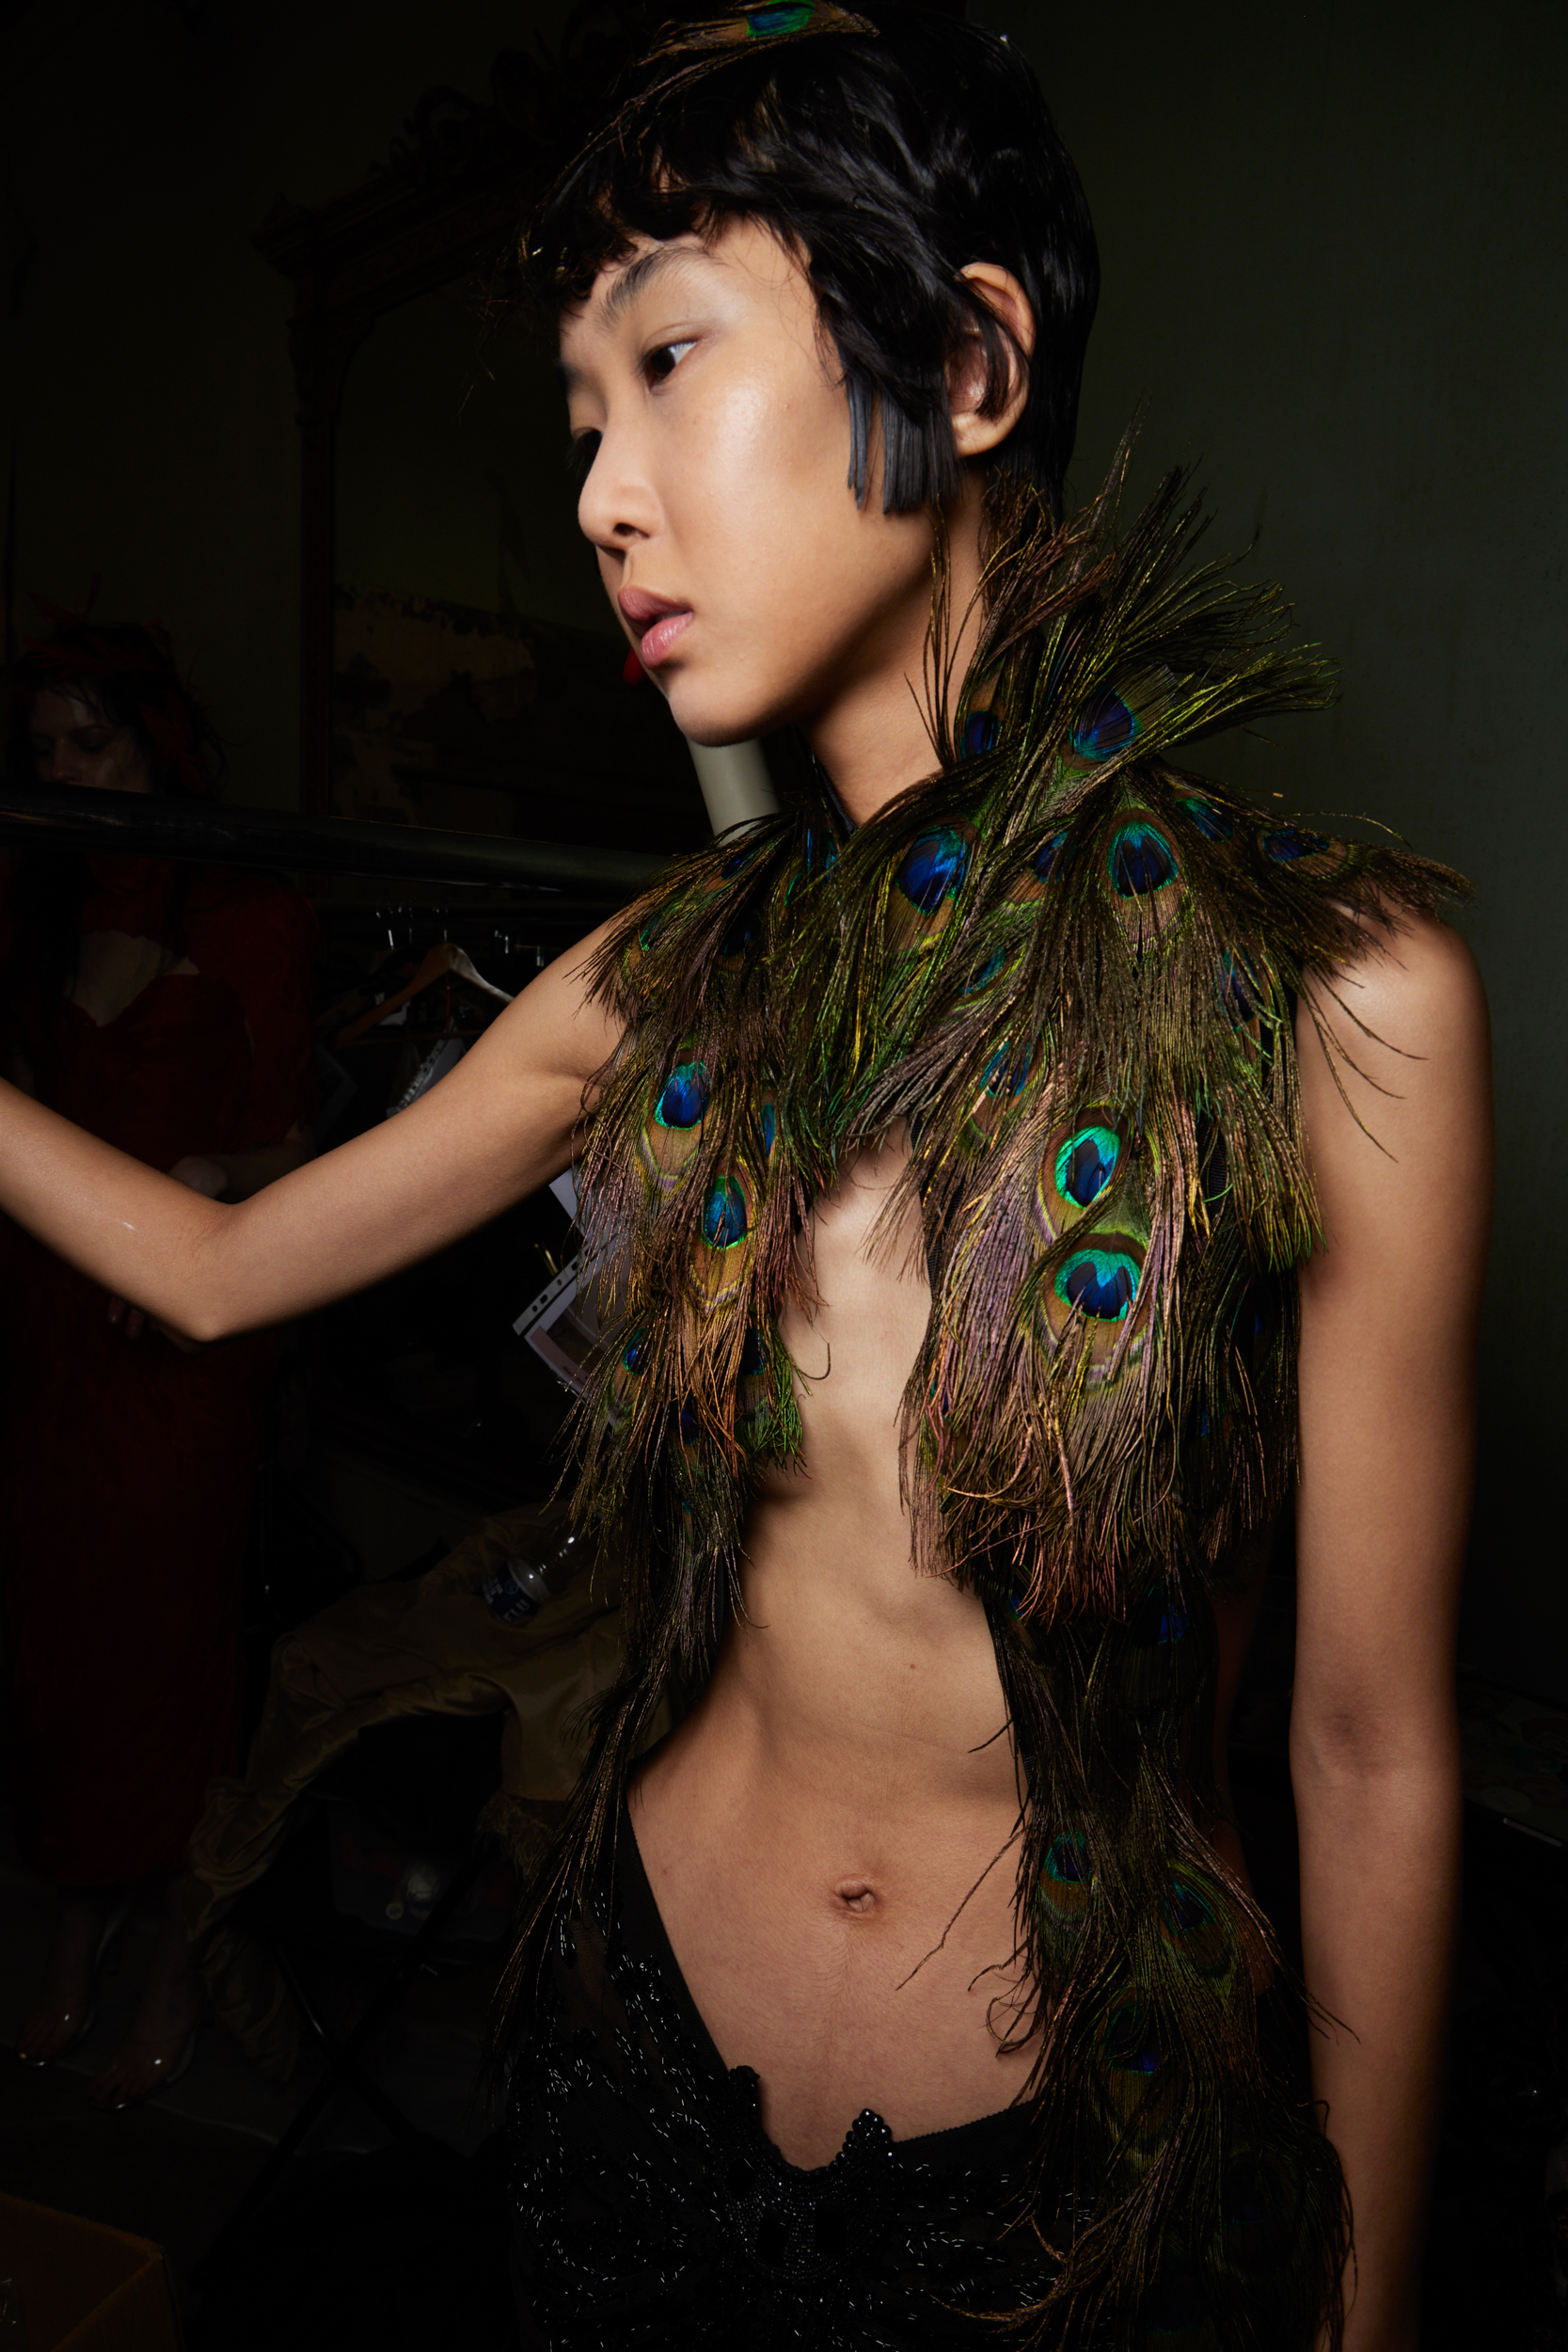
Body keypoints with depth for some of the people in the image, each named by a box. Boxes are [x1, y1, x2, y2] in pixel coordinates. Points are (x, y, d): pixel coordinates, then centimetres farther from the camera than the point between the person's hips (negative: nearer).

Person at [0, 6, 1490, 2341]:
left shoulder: (1337, 992, -19)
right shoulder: (667, 986, -7)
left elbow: (1374, 1748, -12)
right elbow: (222, 1267, 6)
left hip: (1092, 2156, -3)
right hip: (646, 2043, 4)